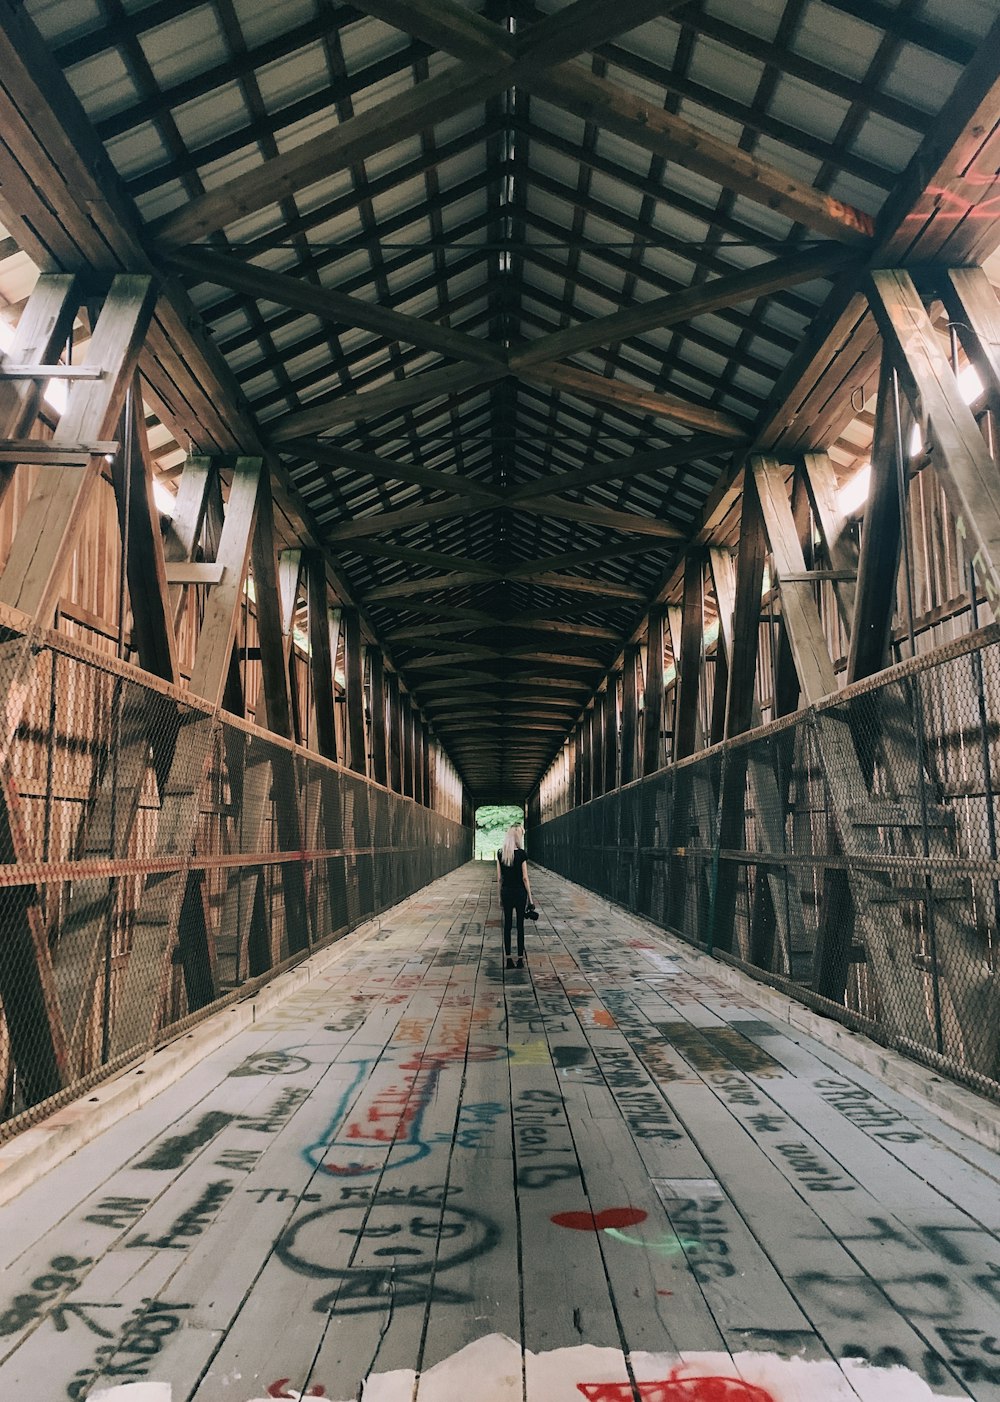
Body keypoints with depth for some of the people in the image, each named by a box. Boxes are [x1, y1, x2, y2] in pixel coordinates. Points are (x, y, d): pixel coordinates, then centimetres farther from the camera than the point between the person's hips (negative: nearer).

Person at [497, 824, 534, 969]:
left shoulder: (500, 853, 1)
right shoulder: (521, 854, -12)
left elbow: (499, 877, 5)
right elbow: (524, 878, -10)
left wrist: (500, 895, 14)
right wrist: (530, 897, -3)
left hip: (506, 892, 3)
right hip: (519, 892, -3)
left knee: (507, 925, 8)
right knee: (520, 925, 5)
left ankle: (508, 959, 9)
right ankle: (520, 959, 9)